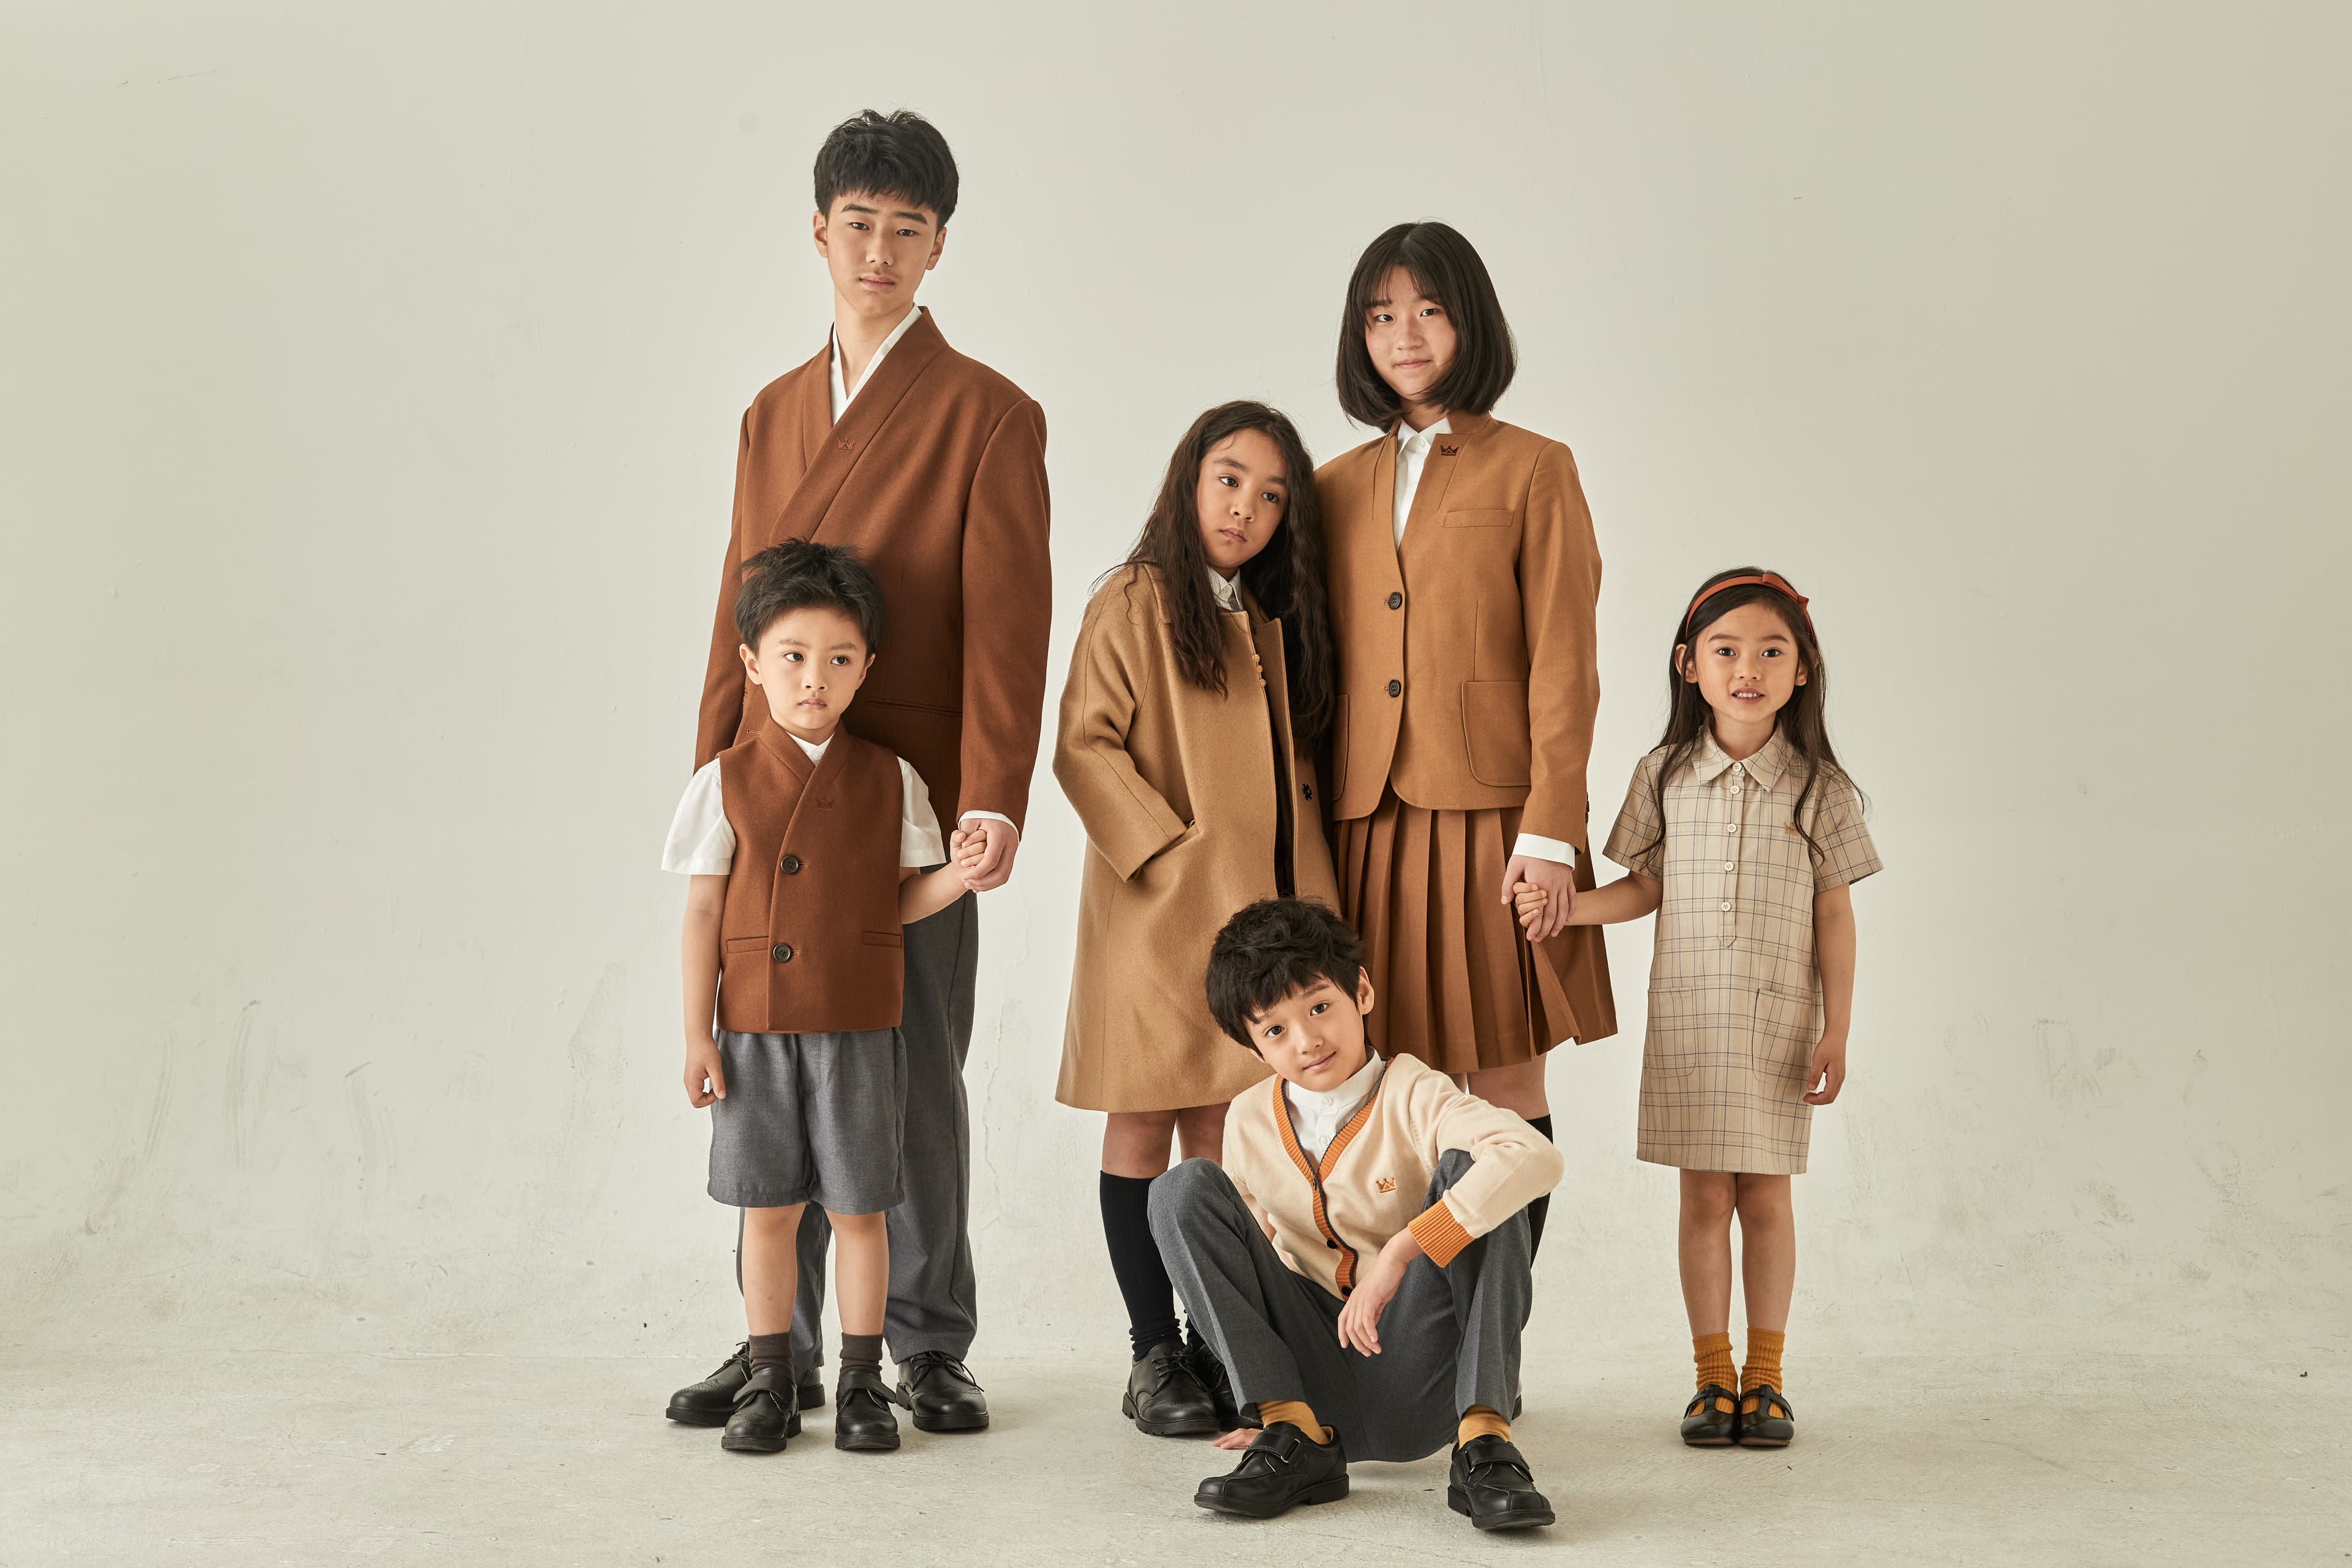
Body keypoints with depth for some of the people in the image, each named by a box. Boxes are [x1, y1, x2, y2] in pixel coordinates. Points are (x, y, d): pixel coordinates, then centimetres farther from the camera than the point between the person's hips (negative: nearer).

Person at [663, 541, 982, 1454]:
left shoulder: (890, 780, 3)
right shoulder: (726, 781, 1)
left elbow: (900, 901, 5)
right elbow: (703, 912, 1)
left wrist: (959, 875, -16)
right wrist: (697, 1035, -2)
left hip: (860, 1032, 0)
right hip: (755, 1030, 0)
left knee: (857, 1207, 4)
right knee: (769, 1209, 7)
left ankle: (862, 1382, 16)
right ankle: (770, 1382, 19)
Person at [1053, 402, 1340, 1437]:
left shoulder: (1275, 623, 17)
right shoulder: (1135, 602, -2)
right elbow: (1083, 743, -8)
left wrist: (1303, 896, 7)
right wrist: (1168, 847, -15)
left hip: (1247, 911, 5)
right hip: (1154, 912, -5)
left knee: (1222, 1136, 7)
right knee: (1144, 1125, 0)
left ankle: (1219, 1347, 13)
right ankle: (1153, 1354, 7)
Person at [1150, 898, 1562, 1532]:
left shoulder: (1412, 1097, -11)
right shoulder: (1249, 1119, 4)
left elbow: (1536, 1157, -31)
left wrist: (1401, 1249, -35)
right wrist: (1265, 1397, 13)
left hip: (1418, 1385, -4)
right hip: (1318, 1377, 4)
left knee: (1466, 1172, -25)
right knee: (1184, 1189, -10)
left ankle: (1482, 1442, -29)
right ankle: (1295, 1433, -17)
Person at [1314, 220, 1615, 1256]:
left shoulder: (1532, 472, 3)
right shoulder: (1337, 489, 14)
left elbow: (1563, 666, -3)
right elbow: (1321, 669, 14)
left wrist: (1551, 831, -11)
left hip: (1490, 822, -3)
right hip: (1369, 828, 4)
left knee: (1504, 1091, 1)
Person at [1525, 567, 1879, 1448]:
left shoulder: (1821, 789, -2)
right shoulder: (1665, 777, 2)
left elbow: (1834, 917, 0)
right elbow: (1646, 888, 8)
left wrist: (1835, 1033, -3)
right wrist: (1566, 905, -9)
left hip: (1781, 1024, -1)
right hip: (1686, 1020, 1)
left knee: (1765, 1195, 5)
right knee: (1705, 1195, 5)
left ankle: (1765, 1375, 18)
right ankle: (1713, 1376, 16)